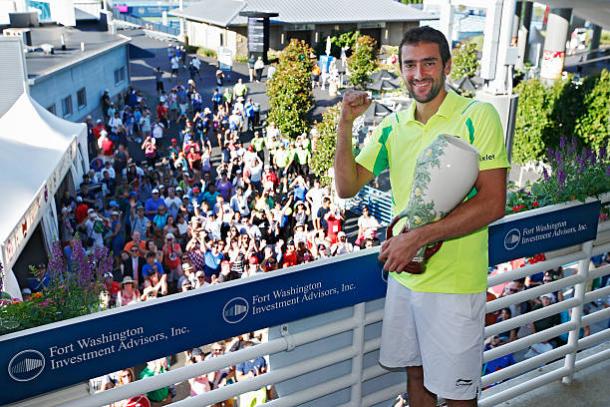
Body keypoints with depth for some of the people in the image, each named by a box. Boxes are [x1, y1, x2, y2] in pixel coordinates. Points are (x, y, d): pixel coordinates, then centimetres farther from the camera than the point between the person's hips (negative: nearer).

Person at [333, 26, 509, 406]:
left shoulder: (478, 116, -11)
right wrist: (346, 123, -8)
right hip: (403, 276, 5)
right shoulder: (394, 126, 5)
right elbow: (347, 186, 4)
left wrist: (419, 236, -25)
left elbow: (493, 203, -19)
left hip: (453, 283, -5)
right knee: (416, 372, 21)